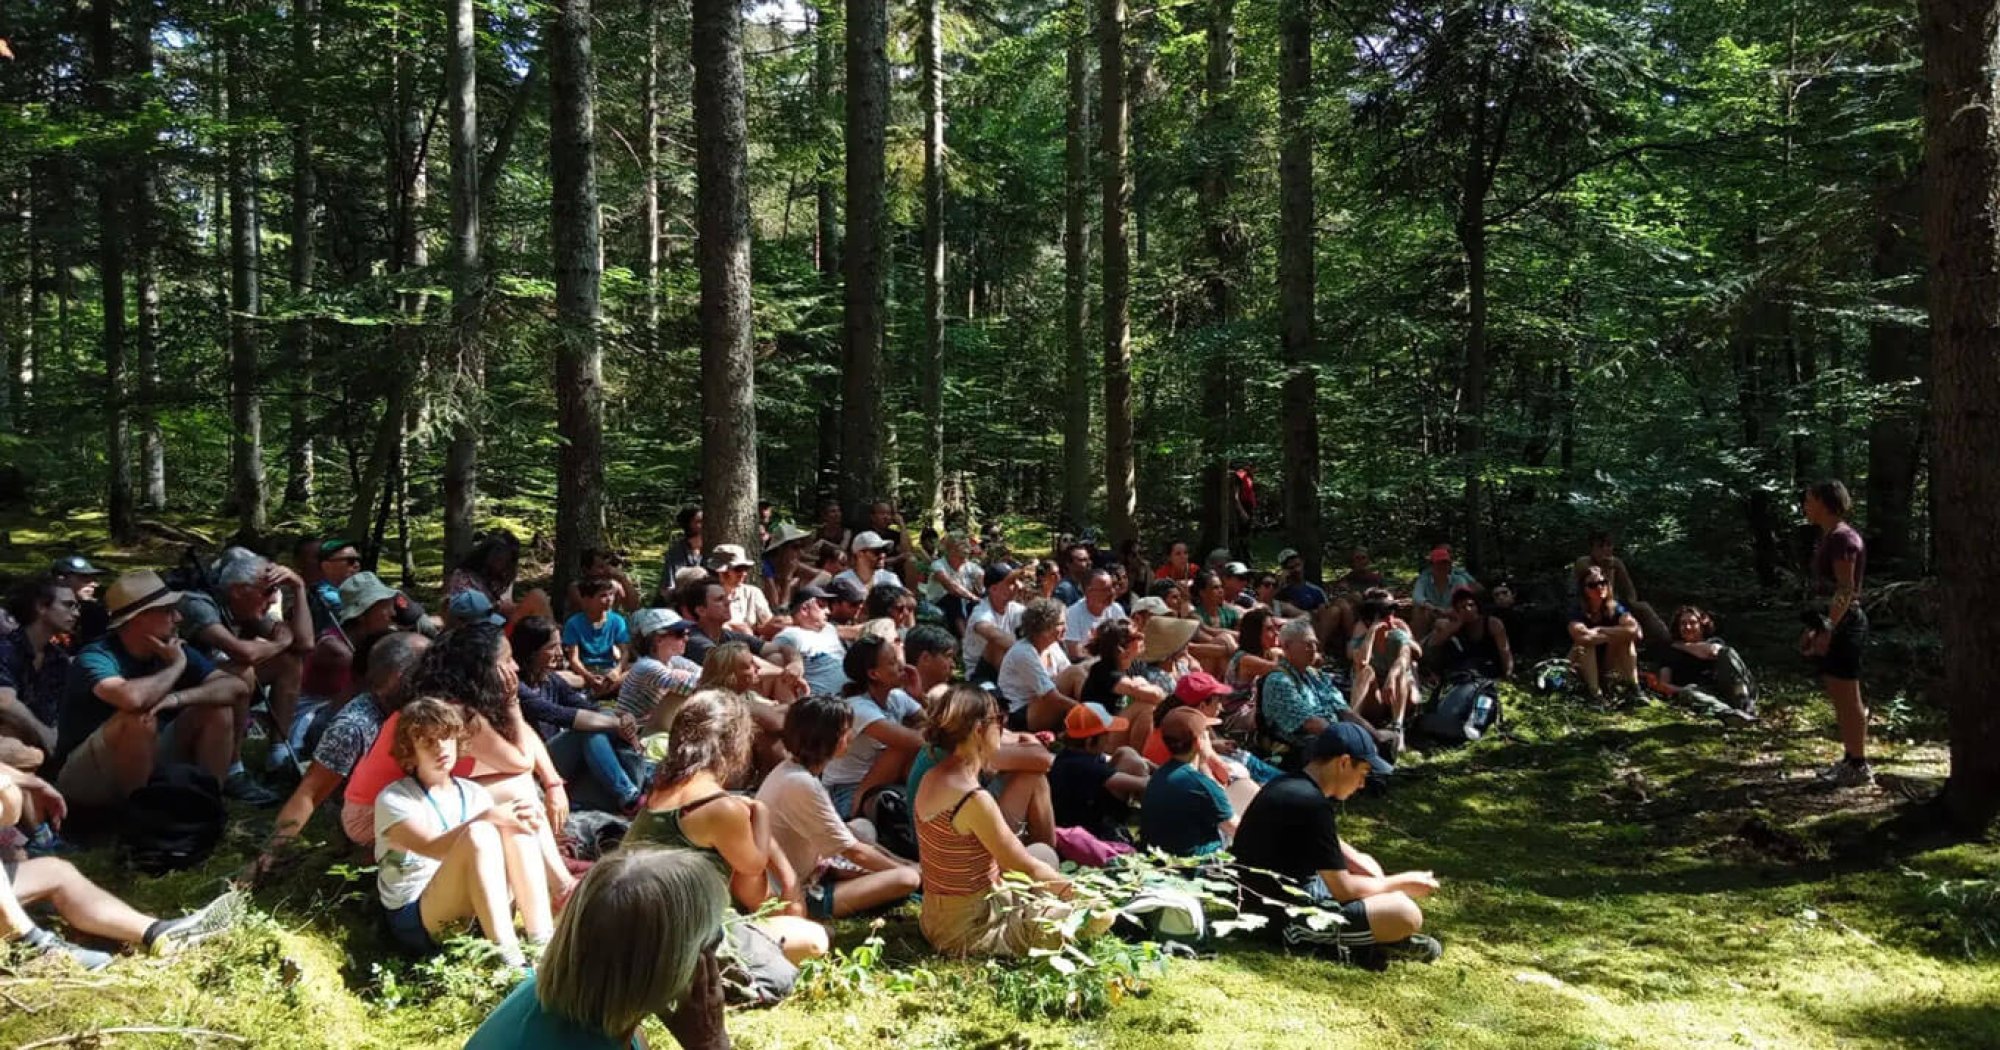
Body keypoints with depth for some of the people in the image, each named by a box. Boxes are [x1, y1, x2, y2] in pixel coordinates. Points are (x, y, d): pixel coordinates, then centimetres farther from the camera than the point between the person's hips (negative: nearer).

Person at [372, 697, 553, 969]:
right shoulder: (393, 799, -2)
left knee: (515, 828, -20)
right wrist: (488, 817, -32)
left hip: (482, 914, 5)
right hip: (417, 919, -5)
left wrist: (519, 817, -19)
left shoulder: (474, 794, 16)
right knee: (477, 833, -30)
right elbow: (434, 848, -20)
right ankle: (507, 958, -41)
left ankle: (543, 944, -30)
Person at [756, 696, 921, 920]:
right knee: (907, 879, -14)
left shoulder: (791, 768, 2)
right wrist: (907, 868, -2)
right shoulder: (802, 785, -26)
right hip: (798, 896, -10)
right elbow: (854, 851, -17)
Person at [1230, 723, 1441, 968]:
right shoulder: (1311, 804, -22)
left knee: (1368, 868, 23)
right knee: (1406, 915, -19)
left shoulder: (1287, 785, 8)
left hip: (1265, 900, 11)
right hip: (1284, 918, -11)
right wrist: (1401, 883, -2)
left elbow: (1333, 846, 20)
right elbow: (1343, 890, -18)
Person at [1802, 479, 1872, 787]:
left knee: (1848, 699, -4)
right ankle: (1850, 760, 22)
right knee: (1839, 699, 14)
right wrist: (1815, 628, 20)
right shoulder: (1830, 537, 14)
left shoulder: (1842, 538, -15)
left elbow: (1846, 590, -20)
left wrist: (1828, 630, -23)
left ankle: (1860, 767, 2)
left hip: (1843, 625, -10)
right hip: (1834, 623, 10)